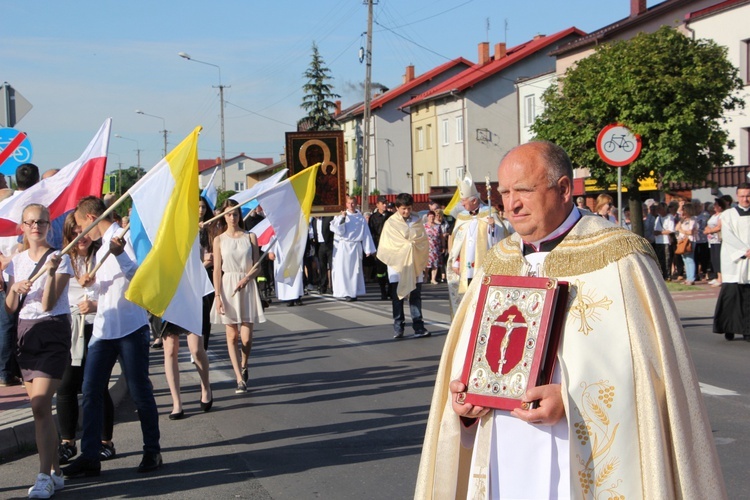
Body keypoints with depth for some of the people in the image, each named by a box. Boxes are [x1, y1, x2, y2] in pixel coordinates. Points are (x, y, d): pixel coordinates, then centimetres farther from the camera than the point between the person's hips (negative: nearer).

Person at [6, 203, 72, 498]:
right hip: (26, 334, 6)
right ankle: (55, 471, 16)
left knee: (40, 405, -15)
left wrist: (51, 272, -27)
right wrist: (15, 288, -10)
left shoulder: (60, 259, -6)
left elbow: (48, 304, -15)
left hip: (53, 334, -6)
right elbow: (10, 309, 10)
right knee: (39, 407, 7)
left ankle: (45, 476, -13)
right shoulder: (17, 262, 11)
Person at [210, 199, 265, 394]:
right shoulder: (219, 240, 5)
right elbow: (217, 270, 2)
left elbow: (257, 267, 4)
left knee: (246, 337, -4)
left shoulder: (250, 237, 6)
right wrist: (218, 296, -7)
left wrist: (246, 278, -15)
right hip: (227, 286, 0)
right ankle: (240, 379, 2)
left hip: (247, 287, 0)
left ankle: (244, 367, 25)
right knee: (232, 335, -2)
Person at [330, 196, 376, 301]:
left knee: (355, 270, 4)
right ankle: (345, 292, -2)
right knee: (343, 269, -5)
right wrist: (342, 218, -14)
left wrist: (368, 249, 1)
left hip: (355, 246, 1)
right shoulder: (340, 216, 4)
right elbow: (338, 231, -5)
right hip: (343, 246, -1)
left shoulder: (360, 218, 6)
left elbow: (366, 233, 5)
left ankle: (354, 292, 8)